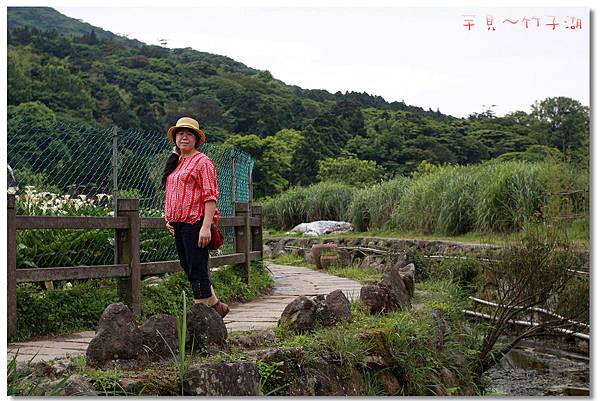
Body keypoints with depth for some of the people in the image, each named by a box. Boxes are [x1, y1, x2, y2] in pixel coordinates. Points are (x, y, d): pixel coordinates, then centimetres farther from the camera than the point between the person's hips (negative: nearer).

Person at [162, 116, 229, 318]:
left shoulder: (202, 161, -7)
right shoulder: (174, 162, 18)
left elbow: (210, 196, -13)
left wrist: (206, 226, -20)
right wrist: (169, 218, 18)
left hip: (195, 222, -9)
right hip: (178, 224, 9)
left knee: (197, 271, -5)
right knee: (188, 269, 13)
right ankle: (216, 305, 24)